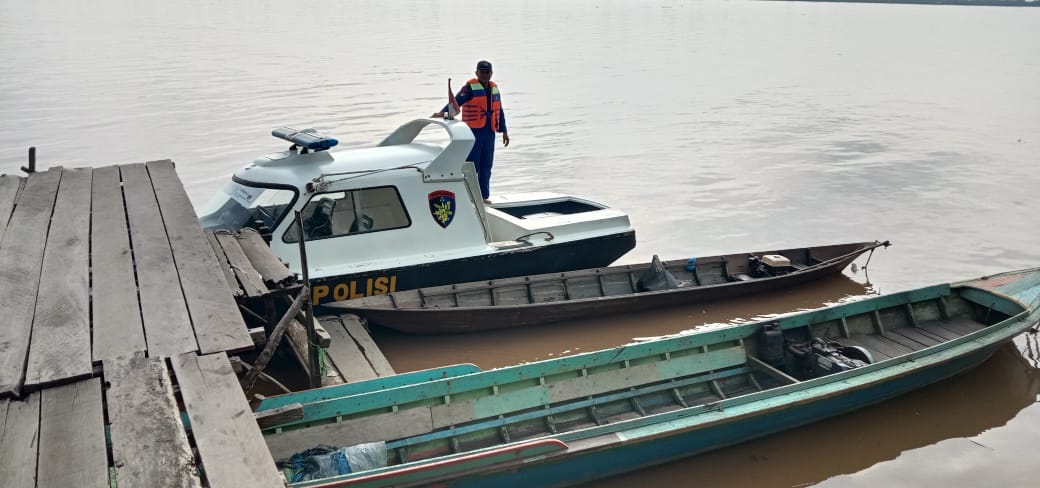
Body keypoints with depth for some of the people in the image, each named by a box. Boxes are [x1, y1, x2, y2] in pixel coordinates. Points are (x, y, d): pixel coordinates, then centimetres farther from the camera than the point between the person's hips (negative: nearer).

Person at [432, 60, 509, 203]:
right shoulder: (471, 87, -5)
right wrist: (443, 112, -35)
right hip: (473, 132, -6)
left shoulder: (494, 88, 15)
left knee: (486, 166, 8)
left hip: (489, 133, 6)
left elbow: (499, 111, 21)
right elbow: (456, 101, -19)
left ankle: (484, 195, 17)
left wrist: (504, 131, 19)